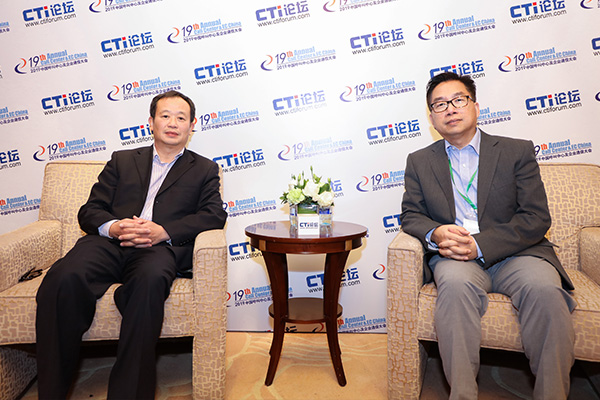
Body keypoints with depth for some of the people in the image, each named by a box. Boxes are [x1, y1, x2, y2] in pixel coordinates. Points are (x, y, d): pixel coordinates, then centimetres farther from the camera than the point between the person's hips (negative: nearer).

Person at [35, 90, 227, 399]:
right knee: (63, 278, -30)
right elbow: (89, 211, 18)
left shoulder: (204, 169, 21)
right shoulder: (122, 160, 26)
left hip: (159, 247, -2)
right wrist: (112, 227, -8)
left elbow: (214, 215, 4)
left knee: (149, 280, -38)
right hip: (109, 243, 3)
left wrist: (164, 231, -12)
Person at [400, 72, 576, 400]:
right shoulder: (419, 162, 15)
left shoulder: (518, 151, 8)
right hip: (454, 256, 1)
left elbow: (536, 218, -1)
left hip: (514, 252, 0)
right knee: (455, 283, -34)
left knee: (545, 288, -31)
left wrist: (480, 245, -16)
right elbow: (411, 215, 9)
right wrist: (435, 234, -15)